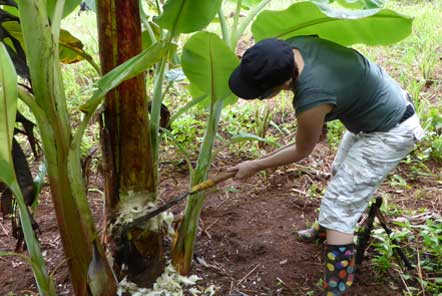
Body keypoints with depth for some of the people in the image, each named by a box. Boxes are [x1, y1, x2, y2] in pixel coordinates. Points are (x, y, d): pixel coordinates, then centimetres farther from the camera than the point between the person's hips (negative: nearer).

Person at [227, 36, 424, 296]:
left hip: (390, 133, -9)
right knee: (341, 172, 28)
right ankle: (327, 227, 54)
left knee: (339, 205, -7)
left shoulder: (311, 103, -38)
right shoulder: (293, 45, -18)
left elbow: (301, 152, -16)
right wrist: (316, 125, 12)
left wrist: (254, 166, -4)